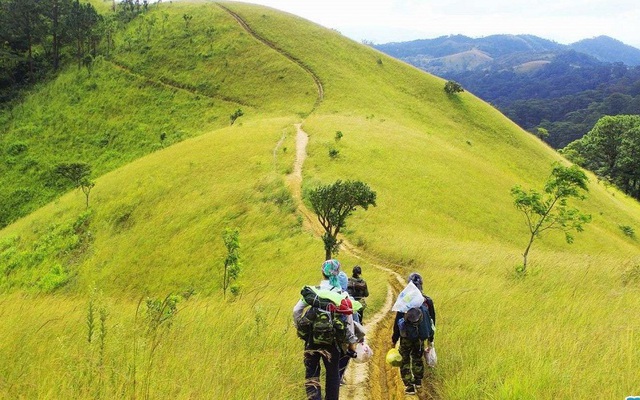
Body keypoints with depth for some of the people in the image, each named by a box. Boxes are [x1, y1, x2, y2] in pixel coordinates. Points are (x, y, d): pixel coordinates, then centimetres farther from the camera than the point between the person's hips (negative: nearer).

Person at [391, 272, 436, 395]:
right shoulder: (428, 301, -8)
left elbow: (397, 321, -11)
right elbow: (432, 321, 1)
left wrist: (394, 339, 0)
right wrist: (431, 339, 13)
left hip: (406, 337, -3)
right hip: (420, 337, 3)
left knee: (405, 360, 10)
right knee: (418, 358, 23)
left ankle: (409, 386, 6)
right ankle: (418, 381, 36)